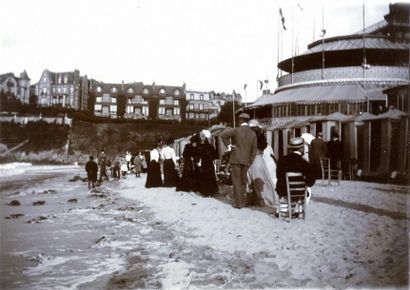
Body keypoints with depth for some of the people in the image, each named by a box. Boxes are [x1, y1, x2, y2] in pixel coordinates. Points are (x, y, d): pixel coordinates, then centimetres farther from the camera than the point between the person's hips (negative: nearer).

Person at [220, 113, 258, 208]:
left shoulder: (236, 130, -9)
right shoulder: (253, 134, 5)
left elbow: (223, 134, -24)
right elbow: (254, 150, 5)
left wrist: (228, 145, -12)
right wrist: (249, 162, 9)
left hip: (235, 159, -4)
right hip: (246, 161, 4)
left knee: (236, 182, 1)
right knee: (243, 182, 15)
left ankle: (238, 203, -1)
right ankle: (243, 201, 20)